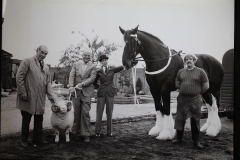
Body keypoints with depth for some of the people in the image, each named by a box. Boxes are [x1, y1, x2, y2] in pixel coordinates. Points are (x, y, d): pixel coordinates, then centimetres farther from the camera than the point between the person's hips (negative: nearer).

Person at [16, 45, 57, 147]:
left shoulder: (46, 67, 15)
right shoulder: (27, 62, -3)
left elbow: (48, 83, 13)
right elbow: (19, 77, -8)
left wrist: (51, 96, 0)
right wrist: (23, 93, -13)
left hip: (40, 99, 5)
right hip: (28, 97, -5)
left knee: (39, 120, 9)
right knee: (26, 119, 4)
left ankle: (38, 138, 21)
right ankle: (24, 140, 17)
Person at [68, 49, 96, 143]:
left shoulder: (92, 66, 4)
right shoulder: (76, 64, 10)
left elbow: (92, 78, -8)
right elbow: (71, 75, 1)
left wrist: (82, 84, -21)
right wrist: (71, 86, -15)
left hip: (86, 92, -2)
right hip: (76, 92, 2)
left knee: (85, 113, -8)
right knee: (77, 113, 5)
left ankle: (86, 134, 0)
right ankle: (78, 133, 15)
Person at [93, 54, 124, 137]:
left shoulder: (112, 70, 9)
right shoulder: (98, 71, 8)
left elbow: (122, 67, -2)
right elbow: (94, 82, 18)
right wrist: (99, 88, 11)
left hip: (110, 93, 0)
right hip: (101, 93, 0)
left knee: (109, 113, 3)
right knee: (99, 113, -1)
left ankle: (109, 131, 11)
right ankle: (97, 132, 5)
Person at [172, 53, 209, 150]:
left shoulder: (200, 72, -4)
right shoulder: (181, 71, 5)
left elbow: (206, 86, -2)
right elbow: (177, 84, 15)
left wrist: (197, 92, 1)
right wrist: (183, 90, 6)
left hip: (195, 100, -3)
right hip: (182, 99, 3)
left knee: (195, 121, 4)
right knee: (179, 119, 9)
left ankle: (196, 142, 16)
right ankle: (179, 138, 24)